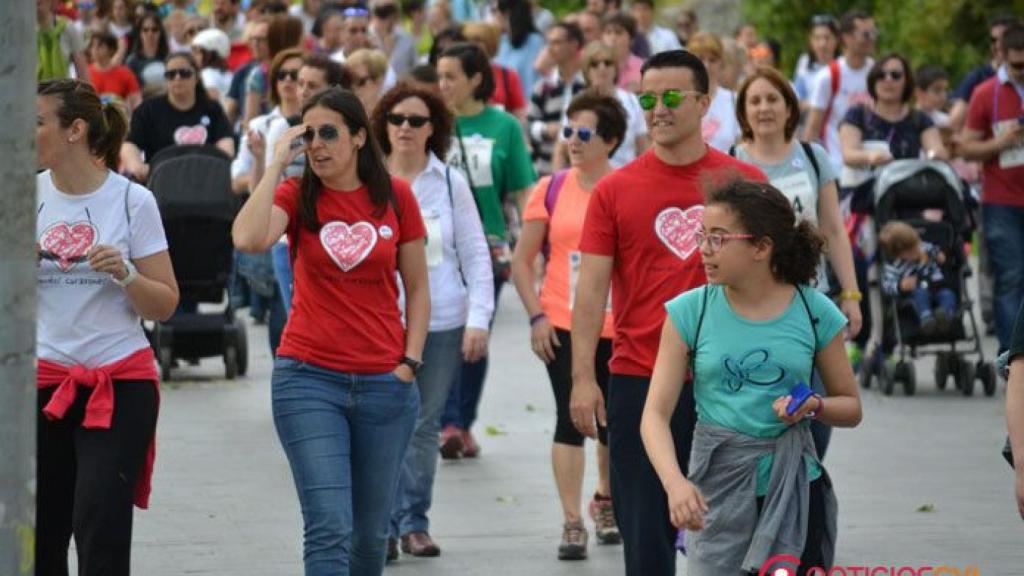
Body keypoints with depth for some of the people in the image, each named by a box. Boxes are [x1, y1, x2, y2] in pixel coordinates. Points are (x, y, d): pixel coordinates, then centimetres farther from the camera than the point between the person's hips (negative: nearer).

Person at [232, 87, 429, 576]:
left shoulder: (395, 197, 3)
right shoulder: (296, 197, -1)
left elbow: (417, 289, 11)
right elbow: (248, 239, -23)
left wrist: (409, 362, 1)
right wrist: (277, 163, -15)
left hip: (385, 384, 2)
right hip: (309, 379, -2)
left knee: (370, 531, 12)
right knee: (329, 527, -12)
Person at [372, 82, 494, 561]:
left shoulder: (450, 183, 4)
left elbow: (475, 254, 6)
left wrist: (478, 319, -1)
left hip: (442, 323, 1)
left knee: (425, 426, 7)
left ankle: (414, 523, 15)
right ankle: (383, 525, 0)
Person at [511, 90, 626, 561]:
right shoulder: (552, 190, 0)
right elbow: (522, 260, 5)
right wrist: (536, 316, -4)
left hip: (617, 327, 0)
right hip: (562, 326, 0)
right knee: (570, 419, -7)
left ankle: (605, 500, 36)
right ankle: (572, 523, -4)